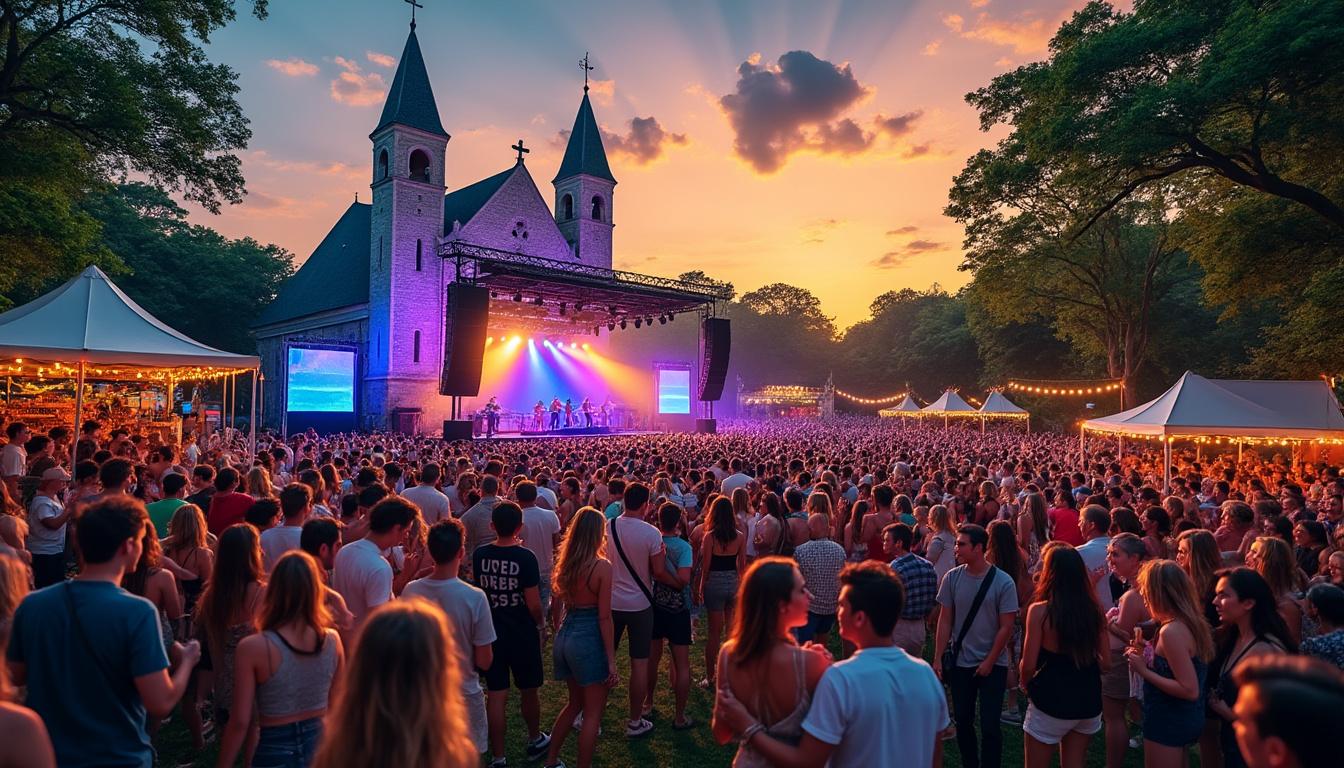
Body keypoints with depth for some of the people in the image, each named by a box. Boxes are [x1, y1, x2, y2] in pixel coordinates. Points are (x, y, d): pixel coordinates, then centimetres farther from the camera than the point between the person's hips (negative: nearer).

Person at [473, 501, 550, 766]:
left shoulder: (479, 554, -7)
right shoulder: (525, 557, -19)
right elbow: (534, 604, -18)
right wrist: (540, 625, 3)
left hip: (491, 632, 3)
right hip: (522, 634, -2)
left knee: (496, 696, 10)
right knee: (528, 691, 18)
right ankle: (535, 740, 39)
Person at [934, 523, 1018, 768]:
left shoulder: (1003, 582, -12)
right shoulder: (952, 578, -5)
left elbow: (1006, 627, -8)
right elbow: (945, 621, 0)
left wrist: (989, 662, -8)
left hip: (993, 665, -3)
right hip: (960, 663, 3)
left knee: (990, 725, 1)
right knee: (963, 721, 12)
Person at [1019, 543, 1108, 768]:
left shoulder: (1040, 610, -18)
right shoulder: (1095, 610, -4)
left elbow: (1029, 665, -15)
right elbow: (1105, 662, 2)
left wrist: (1026, 685, 5)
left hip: (1051, 701, -5)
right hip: (1088, 701, 5)